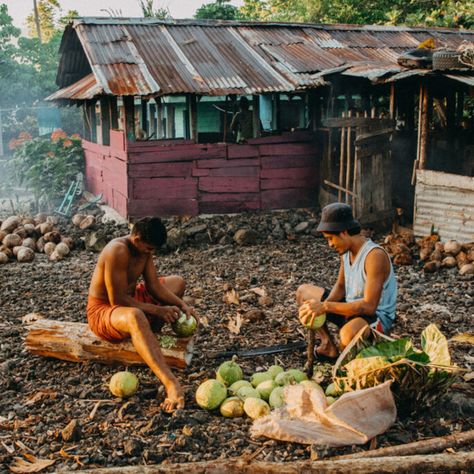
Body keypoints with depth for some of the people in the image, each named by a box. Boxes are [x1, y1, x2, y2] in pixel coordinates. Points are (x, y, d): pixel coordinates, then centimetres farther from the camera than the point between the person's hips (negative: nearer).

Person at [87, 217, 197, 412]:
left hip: (130, 299, 10)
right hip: (103, 311, -10)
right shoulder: (117, 251, -29)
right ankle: (171, 383, -54)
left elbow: (154, 285, 2)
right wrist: (157, 310, -25)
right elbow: (118, 300, -30)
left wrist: (183, 305, -11)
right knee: (135, 317, -46)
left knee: (177, 282, 12)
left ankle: (148, 337, -6)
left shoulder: (144, 248, -2)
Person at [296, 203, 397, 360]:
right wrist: (320, 307, -15)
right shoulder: (346, 250, -1)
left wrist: (325, 307, -34)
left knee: (348, 334, -42)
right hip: (351, 307, 9)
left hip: (376, 316, -9)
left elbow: (369, 306, -32)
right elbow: (340, 286, 7)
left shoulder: (375, 256, -28)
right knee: (303, 291, 9)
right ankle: (328, 345, 6)